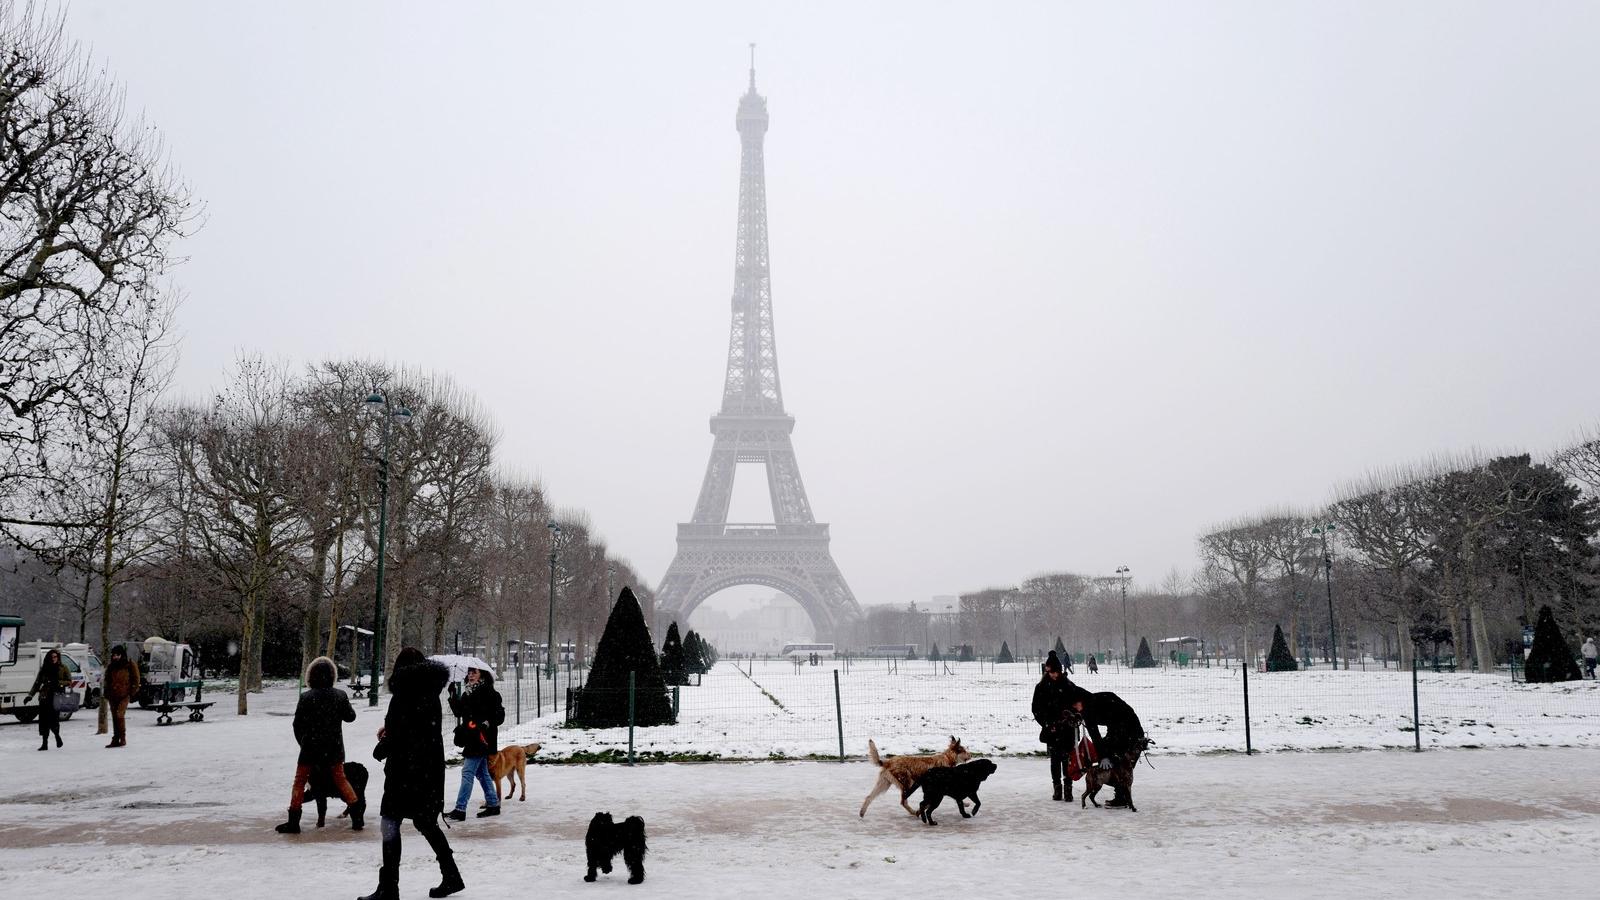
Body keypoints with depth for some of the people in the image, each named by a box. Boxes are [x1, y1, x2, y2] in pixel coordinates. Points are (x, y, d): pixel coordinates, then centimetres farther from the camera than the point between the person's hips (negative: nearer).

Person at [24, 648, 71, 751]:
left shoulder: (63, 669, 6)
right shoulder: (44, 669, 13)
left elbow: (69, 682, 3)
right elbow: (37, 683, 15)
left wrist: (59, 683, -14)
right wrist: (30, 695, 8)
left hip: (57, 698, -3)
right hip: (45, 698, 3)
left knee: (53, 719, -10)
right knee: (44, 720, -3)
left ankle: (57, 735, 19)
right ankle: (44, 743, 5)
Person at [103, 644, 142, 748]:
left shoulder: (130, 665, -1)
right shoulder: (110, 666, 13)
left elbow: (135, 680, 2)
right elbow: (107, 681, 21)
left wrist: (133, 692, -6)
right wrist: (106, 695, 14)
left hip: (124, 695, -5)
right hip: (113, 695, 6)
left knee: (120, 715, -18)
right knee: (114, 717, 9)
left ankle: (123, 738, -12)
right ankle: (115, 739, 15)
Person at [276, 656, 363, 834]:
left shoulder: (306, 697, -13)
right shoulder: (340, 695, -6)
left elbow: (298, 724, -6)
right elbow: (350, 716, 7)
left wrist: (303, 743, 10)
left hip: (310, 748, -3)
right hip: (334, 748, 3)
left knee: (299, 782, 12)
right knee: (340, 779, 17)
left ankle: (293, 821, 10)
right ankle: (357, 816, 12)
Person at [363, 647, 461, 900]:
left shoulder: (404, 694, -15)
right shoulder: (430, 694, 9)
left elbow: (398, 736, -16)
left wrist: (380, 749, 2)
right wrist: (390, 731, 16)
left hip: (406, 768, -8)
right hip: (431, 767, 8)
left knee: (390, 822, -2)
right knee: (426, 822, 17)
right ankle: (451, 877, 21)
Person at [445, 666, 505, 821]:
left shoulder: (489, 692, -11)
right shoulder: (468, 692, 14)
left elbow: (500, 715, -10)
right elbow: (459, 711, 12)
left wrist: (488, 724, -24)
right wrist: (453, 697, -2)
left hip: (481, 739, -9)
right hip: (471, 738, 9)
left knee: (467, 772, -10)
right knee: (481, 773, 14)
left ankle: (460, 809, -10)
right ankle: (493, 805, 23)